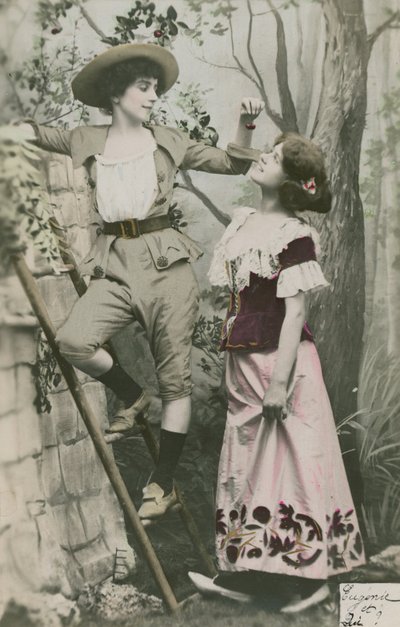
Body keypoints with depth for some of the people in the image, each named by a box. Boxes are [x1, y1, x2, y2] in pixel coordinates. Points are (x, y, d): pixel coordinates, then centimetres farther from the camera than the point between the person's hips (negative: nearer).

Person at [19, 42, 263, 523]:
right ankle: (131, 396, 6)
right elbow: (29, 132, 24)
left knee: (174, 376, -1)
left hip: (166, 262, 0)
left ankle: (163, 484, 13)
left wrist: (245, 124, 0)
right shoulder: (86, 141, 12)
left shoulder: (168, 142, 11)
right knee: (72, 340, -25)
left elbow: (232, 164, 15)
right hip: (114, 266, 1)